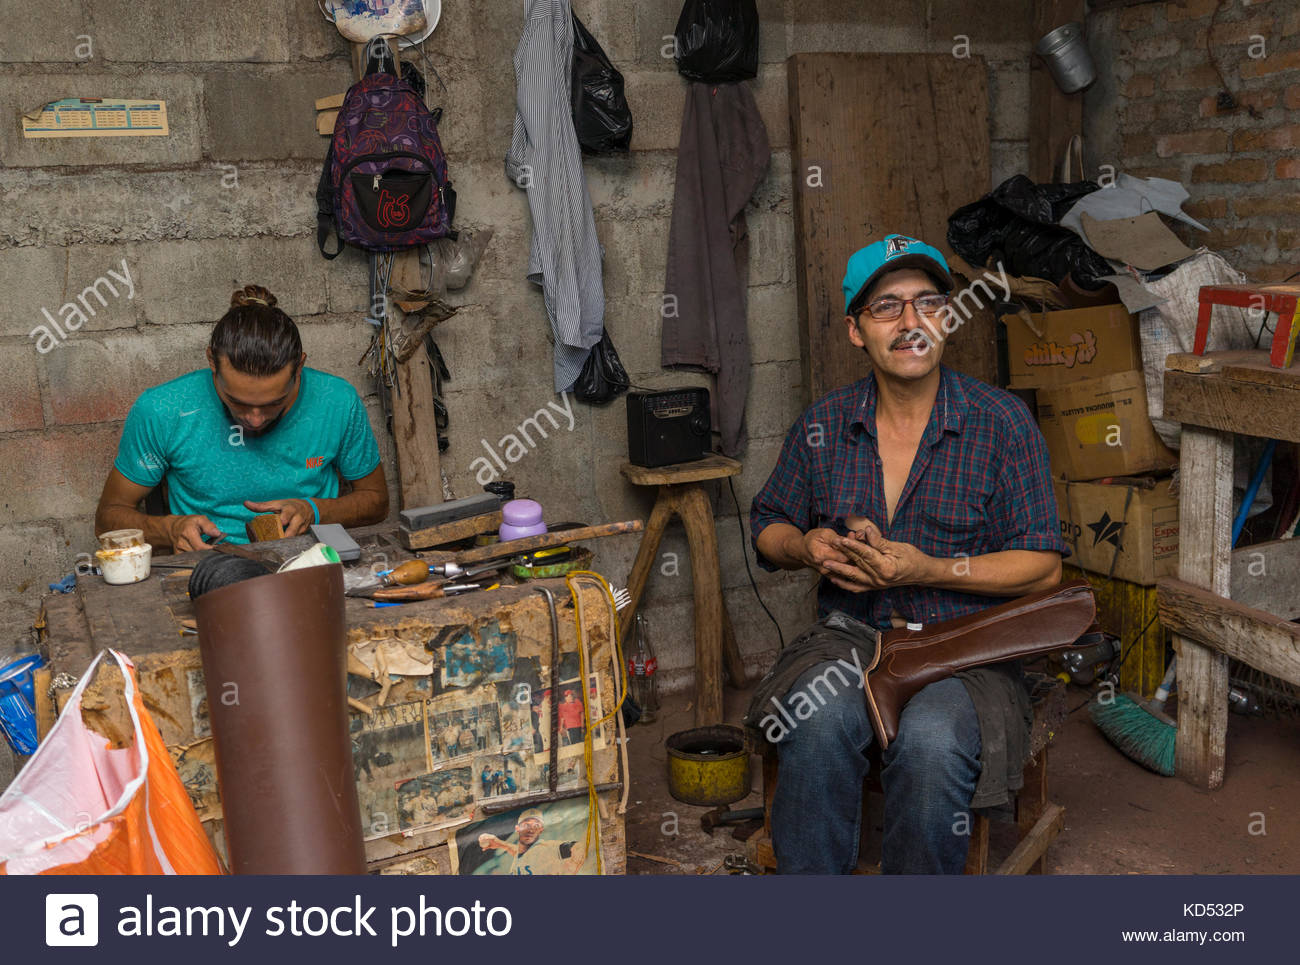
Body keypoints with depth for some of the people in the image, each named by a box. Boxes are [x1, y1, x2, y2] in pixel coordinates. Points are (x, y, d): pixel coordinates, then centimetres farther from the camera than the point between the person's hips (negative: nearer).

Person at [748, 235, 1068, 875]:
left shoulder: (1002, 423, -1)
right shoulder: (822, 426, 7)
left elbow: (1044, 566, -2)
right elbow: (768, 527, 20)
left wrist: (931, 570, -15)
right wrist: (807, 547, -5)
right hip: (850, 636, 2)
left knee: (931, 739, -33)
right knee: (820, 720, -32)